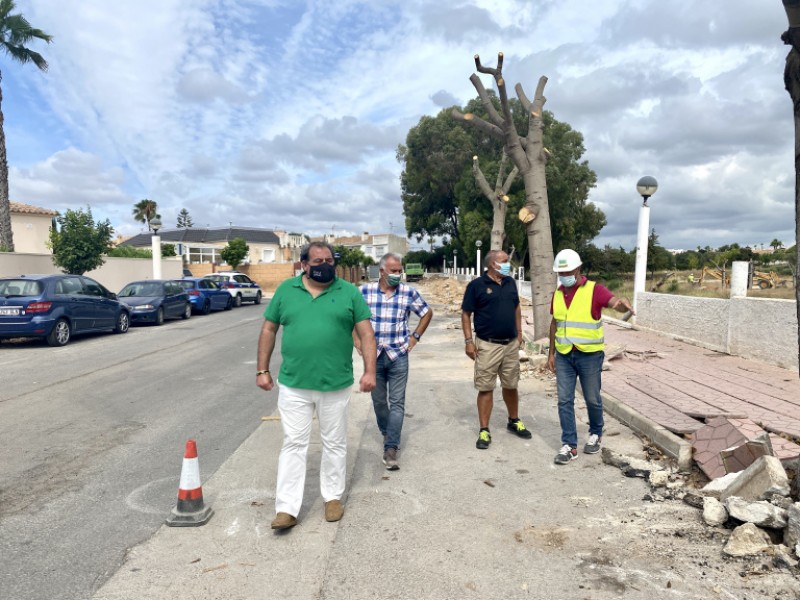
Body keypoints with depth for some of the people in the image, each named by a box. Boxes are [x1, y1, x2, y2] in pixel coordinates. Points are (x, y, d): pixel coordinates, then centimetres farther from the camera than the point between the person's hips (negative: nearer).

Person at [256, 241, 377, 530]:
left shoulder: (349, 292, -1)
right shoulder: (285, 290, 3)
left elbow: (366, 333, -3)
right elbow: (268, 330, 8)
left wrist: (370, 371, -11)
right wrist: (262, 370, 5)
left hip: (336, 385, 0)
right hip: (293, 384, 1)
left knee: (334, 444, 13)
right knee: (293, 444, 5)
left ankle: (333, 497, 30)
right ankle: (287, 509, 13)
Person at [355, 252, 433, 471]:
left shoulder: (409, 292, -4)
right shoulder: (365, 291, -4)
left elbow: (427, 313, 10)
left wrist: (415, 337, 3)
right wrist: (356, 340, 1)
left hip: (398, 355, -1)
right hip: (374, 355, 1)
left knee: (397, 402, -4)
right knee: (378, 400, 14)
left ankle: (390, 449, 0)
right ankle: (387, 433, 38)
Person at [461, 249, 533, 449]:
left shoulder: (510, 283, 8)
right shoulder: (476, 285, -8)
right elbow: (466, 314, -6)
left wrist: (519, 332, 15)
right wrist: (468, 340, -11)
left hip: (511, 344, 5)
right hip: (487, 345, -5)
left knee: (510, 385, 16)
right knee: (486, 388, 1)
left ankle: (514, 421, 34)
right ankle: (484, 431, 10)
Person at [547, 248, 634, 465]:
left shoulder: (594, 289, -9)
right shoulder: (558, 293, 7)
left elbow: (614, 302, -27)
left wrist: (622, 303, -51)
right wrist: (551, 353, 12)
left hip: (589, 355, -4)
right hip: (563, 356, 4)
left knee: (592, 399, 10)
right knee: (564, 400, 2)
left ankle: (595, 434, 35)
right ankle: (569, 445, 10)